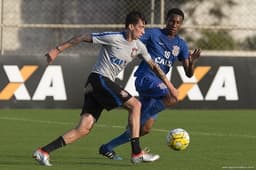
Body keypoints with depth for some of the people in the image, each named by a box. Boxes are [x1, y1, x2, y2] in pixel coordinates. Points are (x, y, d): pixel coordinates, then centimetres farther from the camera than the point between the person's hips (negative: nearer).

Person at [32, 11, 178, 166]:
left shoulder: (138, 46, 11)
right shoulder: (113, 38, -12)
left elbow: (153, 66, 22)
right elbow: (83, 38, -8)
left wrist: (169, 85, 20)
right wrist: (58, 50, -8)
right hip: (99, 79, -8)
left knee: (84, 129, -2)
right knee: (135, 104, -12)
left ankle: (43, 152, -4)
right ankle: (137, 153, -12)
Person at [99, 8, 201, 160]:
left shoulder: (181, 45, 13)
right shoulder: (153, 34, 0)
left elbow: (189, 73, 8)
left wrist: (192, 62, -14)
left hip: (158, 83, 6)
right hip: (145, 78, -6)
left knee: (145, 129, 1)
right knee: (172, 98, -33)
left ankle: (108, 148, 14)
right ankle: (141, 117, -13)